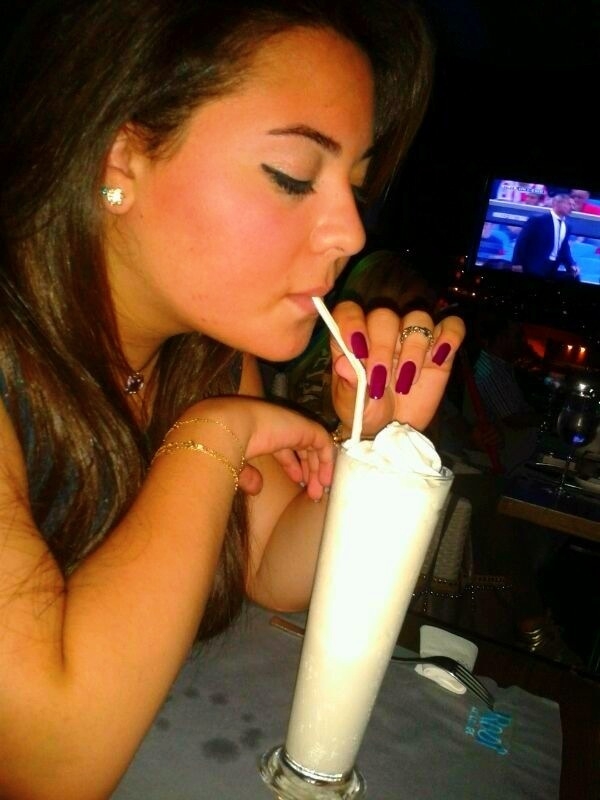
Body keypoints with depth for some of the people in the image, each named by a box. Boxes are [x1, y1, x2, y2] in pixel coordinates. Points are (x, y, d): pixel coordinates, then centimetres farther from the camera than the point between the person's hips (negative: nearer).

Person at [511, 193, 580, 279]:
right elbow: (522, 241, -11)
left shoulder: (566, 226, 13)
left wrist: (572, 265, 1)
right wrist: (517, 263, -17)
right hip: (533, 267, -7)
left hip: (552, 269, 7)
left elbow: (564, 249, 17)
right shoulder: (538, 219, -8)